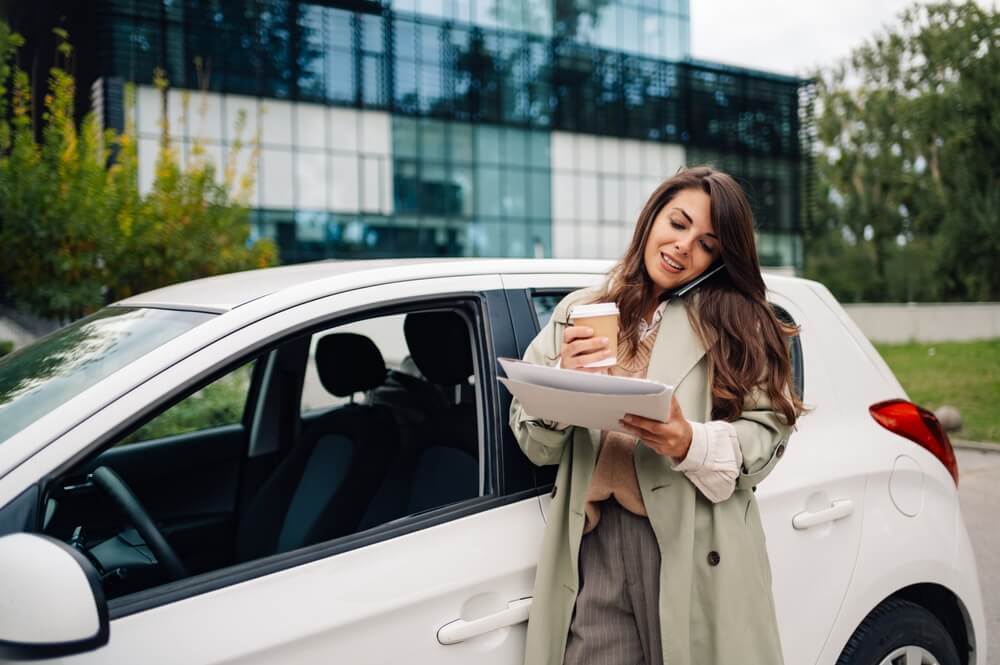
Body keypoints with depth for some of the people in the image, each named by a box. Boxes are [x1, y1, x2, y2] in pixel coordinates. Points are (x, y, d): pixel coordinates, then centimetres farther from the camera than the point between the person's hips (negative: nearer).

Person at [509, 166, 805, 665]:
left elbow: (767, 435, -2)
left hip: (694, 545, -1)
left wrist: (691, 444, -20)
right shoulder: (575, 312, 11)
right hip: (592, 546, 2)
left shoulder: (736, 321, 7)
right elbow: (535, 445, 8)